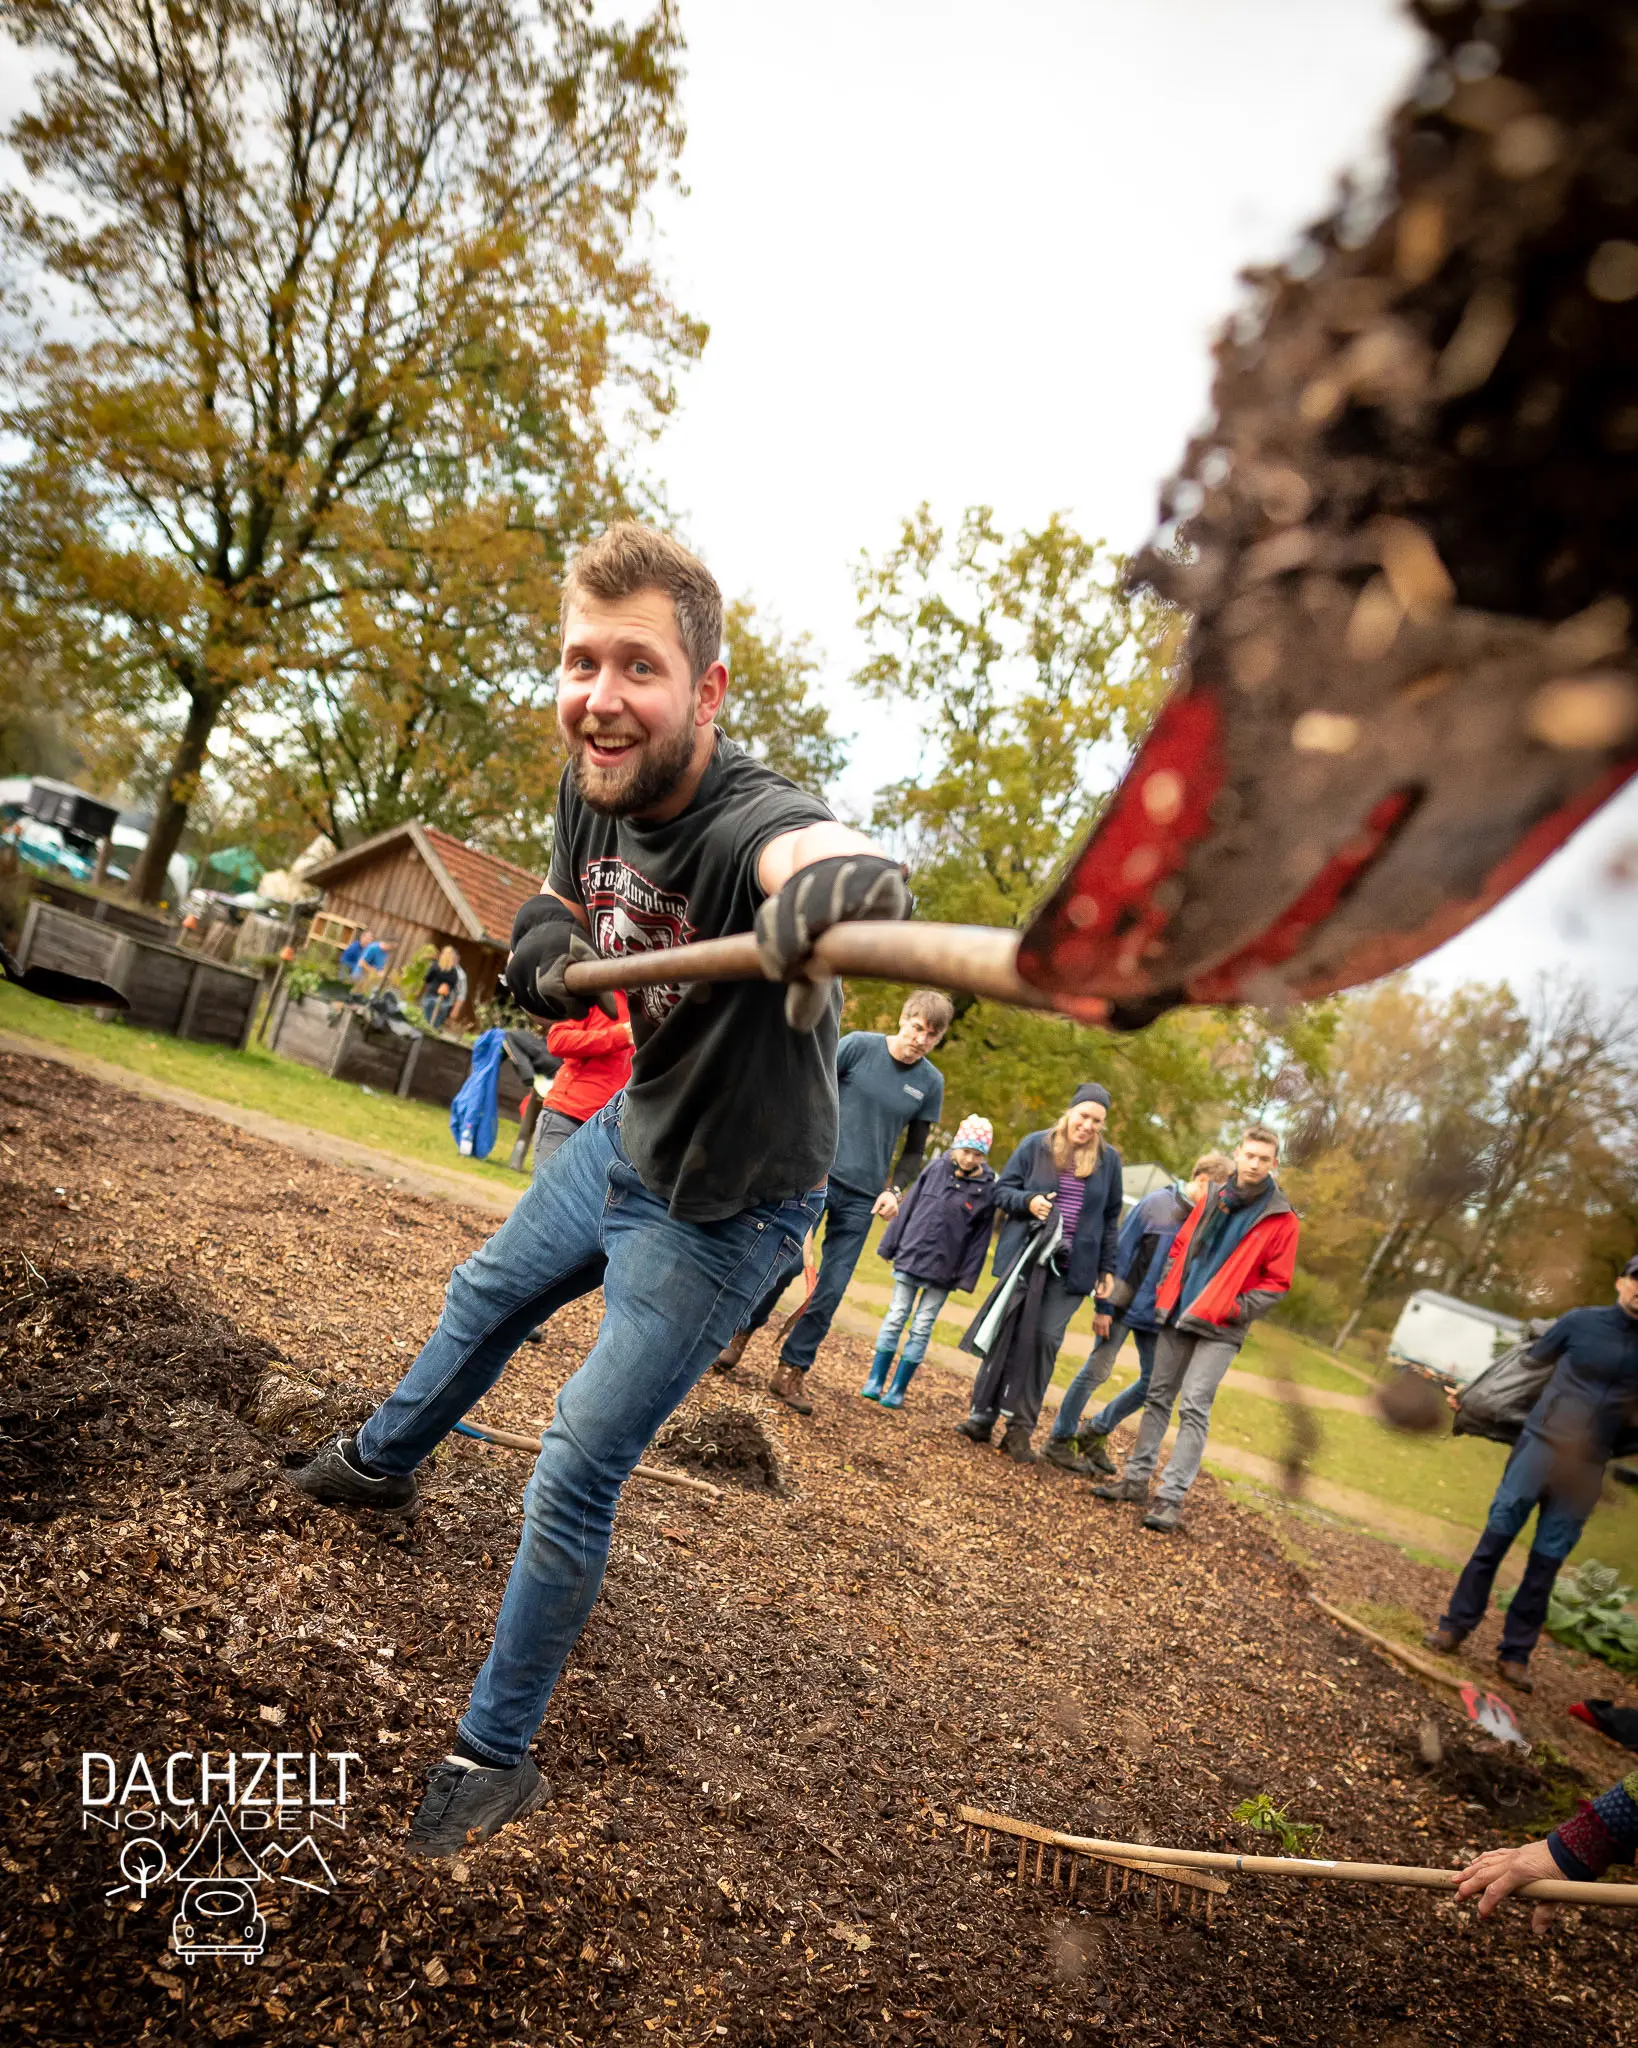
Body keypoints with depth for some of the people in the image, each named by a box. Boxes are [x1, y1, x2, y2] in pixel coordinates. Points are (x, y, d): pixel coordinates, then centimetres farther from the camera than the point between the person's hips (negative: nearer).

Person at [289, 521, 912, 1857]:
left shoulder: (746, 822, -36)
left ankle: (496, 1758, 24)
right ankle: (384, 1463, 62)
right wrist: (545, 945, -15)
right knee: (487, 1300, 30)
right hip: (624, 1135, 8)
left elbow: (805, 851, -61)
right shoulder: (592, 786, -12)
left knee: (574, 1482, -1)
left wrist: (843, 884, -84)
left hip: (720, 1210, -8)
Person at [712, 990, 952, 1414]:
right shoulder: (858, 1045, -5)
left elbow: (914, 1152, 10)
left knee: (830, 1291, 2)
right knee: (780, 1266, 0)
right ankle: (741, 1333, 26)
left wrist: (893, 1190, -5)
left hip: (862, 1198, 2)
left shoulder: (931, 1083, 2)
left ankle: (791, 1372, 15)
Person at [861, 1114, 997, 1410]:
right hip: (911, 1257, 1)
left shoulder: (987, 1189, -6)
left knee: (922, 1327, 5)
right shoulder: (935, 1169, -3)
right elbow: (908, 1207, 5)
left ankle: (897, 1390, 14)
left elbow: (981, 1236, -2)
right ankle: (875, 1382, 15)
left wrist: (967, 1277, -4)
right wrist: (890, 1245, 6)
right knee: (895, 1318, 6)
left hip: (943, 1271, -1)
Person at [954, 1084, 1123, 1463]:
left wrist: (1108, 1270, 10)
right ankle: (982, 1415, 11)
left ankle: (1020, 1428, 3)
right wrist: (1027, 1201, -16)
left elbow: (1111, 1218, 12)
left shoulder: (1109, 1160, 5)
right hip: (1025, 1257, 0)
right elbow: (1002, 1189, 5)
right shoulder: (1036, 1145, 0)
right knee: (1006, 1335, 2)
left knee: (1045, 1340, -5)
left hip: (1070, 1267, 1)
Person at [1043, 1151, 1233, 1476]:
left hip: (1159, 1313, 6)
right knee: (1097, 1370, -2)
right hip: (1126, 1303, -6)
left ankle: (1096, 1431, 26)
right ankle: (1060, 1440, 13)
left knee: (1153, 1382, 8)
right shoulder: (1156, 1203, -12)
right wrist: (1107, 1302, -11)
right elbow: (1122, 1250, -9)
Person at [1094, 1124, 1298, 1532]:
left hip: (1219, 1329, -5)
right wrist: (1166, 1289, 5)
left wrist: (1236, 1309, -14)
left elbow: (1277, 1282, -3)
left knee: (1193, 1409, -11)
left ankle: (1171, 1497, -8)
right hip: (1177, 1316, 5)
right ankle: (1137, 1478, 20)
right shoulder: (1210, 1200, 8)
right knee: (1158, 1398, 10)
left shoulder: (1282, 1219, -5)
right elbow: (1180, 1246, 16)